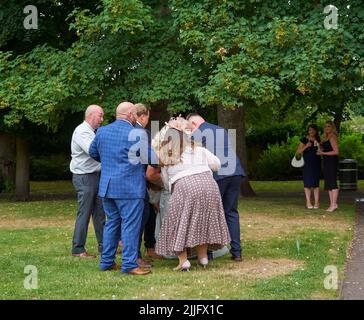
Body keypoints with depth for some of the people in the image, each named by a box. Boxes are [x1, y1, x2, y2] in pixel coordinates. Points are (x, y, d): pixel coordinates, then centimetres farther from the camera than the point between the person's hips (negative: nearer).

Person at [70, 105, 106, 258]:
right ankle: (78, 249, 1)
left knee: (99, 213, 11)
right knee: (84, 214, -6)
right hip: (84, 177, -10)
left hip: (94, 175, 10)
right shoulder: (82, 131, -13)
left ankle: (103, 246, 16)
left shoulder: (91, 131, 18)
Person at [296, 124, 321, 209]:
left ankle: (316, 203, 4)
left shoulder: (318, 140, 11)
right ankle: (308, 202, 3)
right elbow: (298, 151, -3)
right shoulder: (304, 140, 1)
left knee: (316, 183, 2)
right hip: (307, 164, -3)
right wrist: (306, 146, -17)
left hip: (317, 164, 3)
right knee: (308, 183, -2)